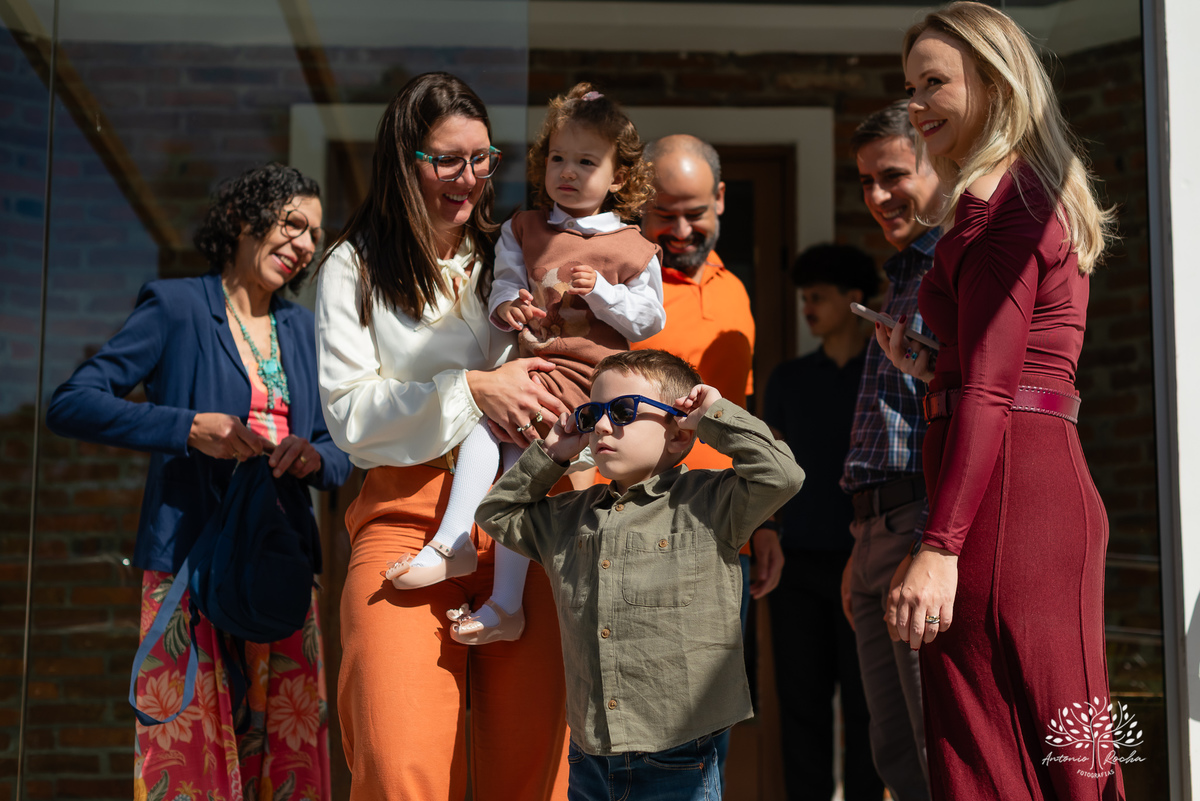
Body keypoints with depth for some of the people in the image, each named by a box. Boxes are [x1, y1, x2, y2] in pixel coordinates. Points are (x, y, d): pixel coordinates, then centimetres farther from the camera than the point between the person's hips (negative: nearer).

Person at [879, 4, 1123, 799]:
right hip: (1055, 484, 10)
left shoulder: (995, 203, -10)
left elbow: (988, 392, -18)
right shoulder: (1042, 195, 20)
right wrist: (927, 366, 18)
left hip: (1003, 493, -10)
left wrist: (940, 546, -22)